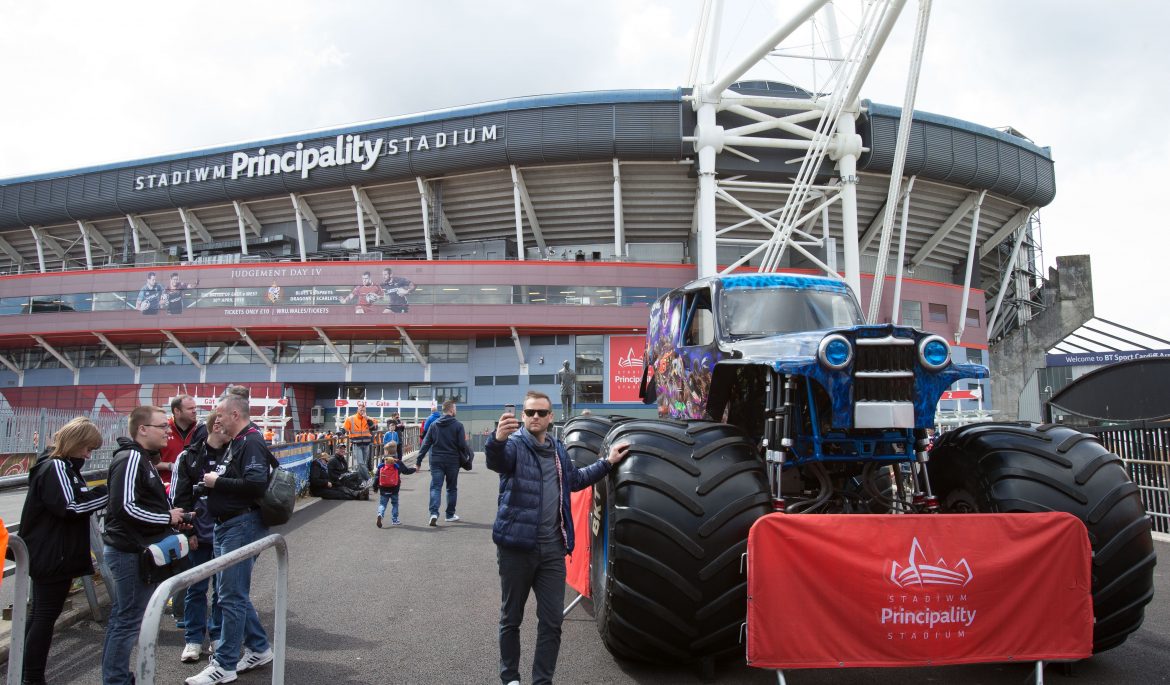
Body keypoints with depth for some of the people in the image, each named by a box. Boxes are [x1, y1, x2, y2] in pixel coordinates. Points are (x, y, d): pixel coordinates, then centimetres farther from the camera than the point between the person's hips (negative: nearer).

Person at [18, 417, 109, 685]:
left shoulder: (63, 466, 14)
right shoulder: (55, 467, -18)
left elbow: (78, 498, 16)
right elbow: (70, 506, -25)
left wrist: (96, 494, 0)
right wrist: (106, 493, -19)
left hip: (50, 555, 10)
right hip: (52, 556, -10)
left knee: (40, 613, 18)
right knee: (46, 615, -1)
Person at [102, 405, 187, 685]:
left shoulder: (143, 458, 15)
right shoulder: (131, 458, -18)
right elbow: (126, 506, -25)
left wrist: (172, 516, 7)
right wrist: (167, 518, -16)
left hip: (130, 548, 10)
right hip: (131, 550, -10)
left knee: (122, 616, 18)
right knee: (130, 619, -2)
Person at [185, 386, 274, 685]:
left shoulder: (251, 443, -16)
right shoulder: (235, 443, 16)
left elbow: (255, 484, -27)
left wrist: (218, 482, -17)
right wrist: (212, 478, 5)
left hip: (242, 526, -11)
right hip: (226, 526, 11)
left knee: (231, 596, -3)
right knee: (233, 593, 16)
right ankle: (259, 649, 28)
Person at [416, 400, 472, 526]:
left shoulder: (434, 425, 4)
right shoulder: (458, 425, -6)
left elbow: (425, 444, 1)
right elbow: (462, 445, -9)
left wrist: (418, 461, 3)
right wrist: (469, 453, 11)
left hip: (436, 462, 2)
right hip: (452, 461, -2)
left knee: (435, 487, 1)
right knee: (452, 488, 14)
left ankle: (434, 513, -18)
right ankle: (450, 515, 21)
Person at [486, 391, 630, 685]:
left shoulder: (558, 449, 12)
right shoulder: (515, 444, -10)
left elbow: (575, 480, 29)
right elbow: (495, 461, -34)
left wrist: (607, 462, 29)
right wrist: (497, 439, -57)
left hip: (552, 548, 5)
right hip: (517, 546, -5)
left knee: (552, 621, 8)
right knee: (511, 618, 10)